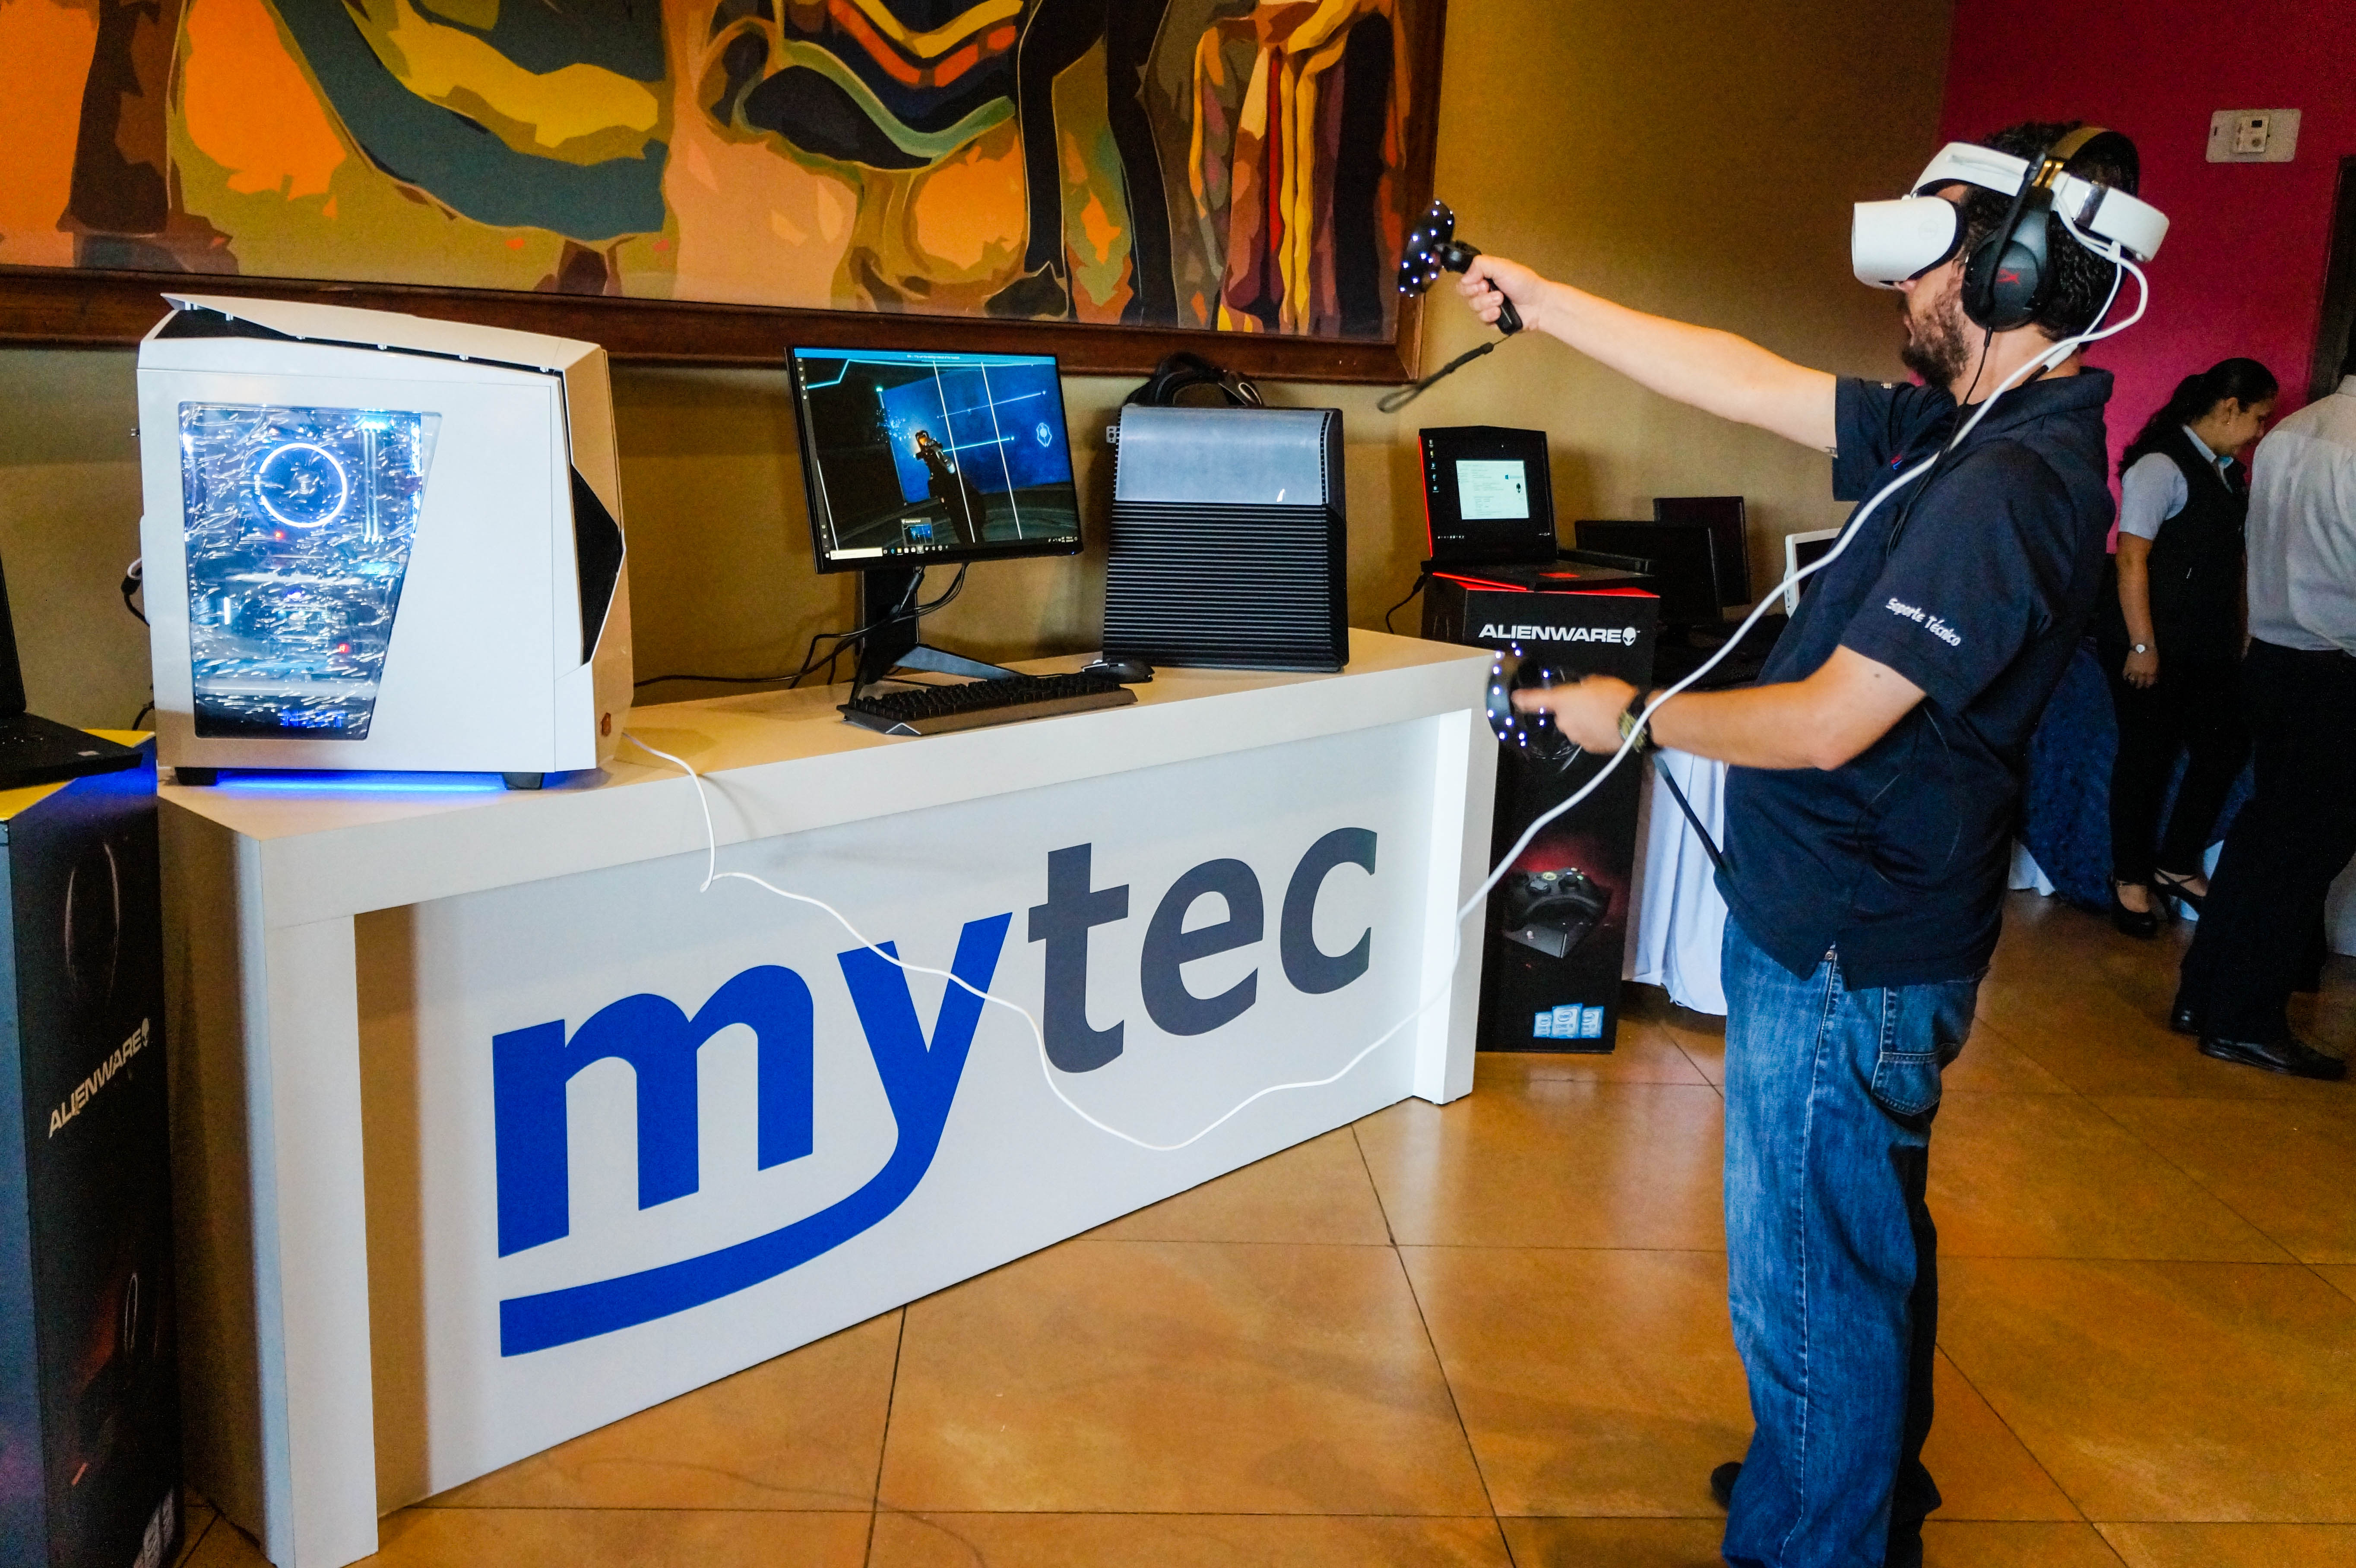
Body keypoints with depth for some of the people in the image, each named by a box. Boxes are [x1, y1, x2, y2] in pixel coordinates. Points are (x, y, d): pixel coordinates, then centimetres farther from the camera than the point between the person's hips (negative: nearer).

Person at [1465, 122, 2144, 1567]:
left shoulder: (2011, 488, -24)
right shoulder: (1963, 434, 5)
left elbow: (1827, 725, -25)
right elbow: (1746, 380, 8)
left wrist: (1635, 717, -10)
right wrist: (1540, 302, 10)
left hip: (1849, 960, -11)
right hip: (1862, 924, 11)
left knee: (1809, 1284, 4)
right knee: (1872, 1245, 26)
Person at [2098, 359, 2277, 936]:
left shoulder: (2225, 471, 10)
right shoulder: (2163, 466, -14)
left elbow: (2231, 548, 16)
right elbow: (2131, 557, -18)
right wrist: (2142, 645, -19)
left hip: (2209, 645, 8)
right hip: (2158, 646, -8)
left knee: (2225, 748, 9)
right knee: (2146, 758, 4)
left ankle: (2177, 865, 26)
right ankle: (2130, 878, 21)